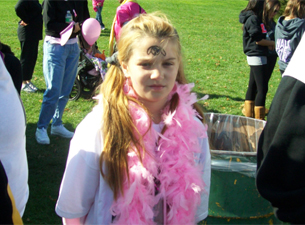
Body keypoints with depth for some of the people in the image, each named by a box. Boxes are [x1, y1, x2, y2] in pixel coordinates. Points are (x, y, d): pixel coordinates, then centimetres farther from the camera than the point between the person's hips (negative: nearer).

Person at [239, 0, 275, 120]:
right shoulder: (253, 19, -15)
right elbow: (258, 40, -17)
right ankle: (259, 119, -5)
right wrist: (272, 43, -4)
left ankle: (248, 114, 26)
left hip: (255, 57, 10)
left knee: (253, 86, 16)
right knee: (262, 88, -8)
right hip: (257, 57, -10)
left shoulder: (253, 18, 15)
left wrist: (269, 44, -3)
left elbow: (259, 37, 13)